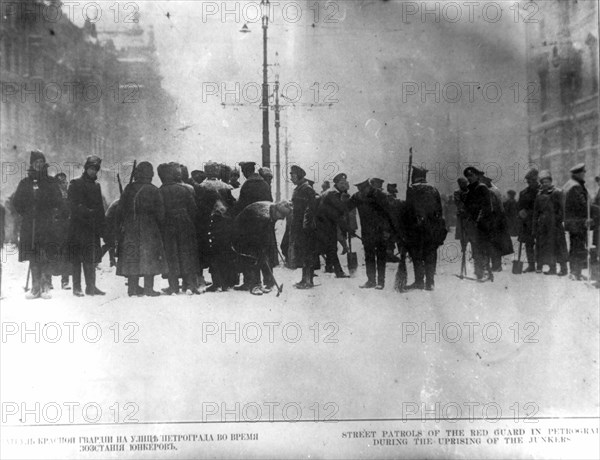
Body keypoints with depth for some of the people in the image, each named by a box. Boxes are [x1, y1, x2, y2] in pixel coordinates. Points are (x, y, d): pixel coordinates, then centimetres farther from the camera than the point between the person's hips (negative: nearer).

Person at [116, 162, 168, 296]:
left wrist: (120, 225, 15)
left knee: (132, 257, 8)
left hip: (130, 228, 3)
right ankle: (148, 288, -2)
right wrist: (159, 224, 10)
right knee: (149, 257, 1)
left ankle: (133, 287, 8)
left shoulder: (128, 189, 3)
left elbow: (120, 209, 6)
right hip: (149, 228, -3)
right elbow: (160, 212, -5)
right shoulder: (153, 190, -6)